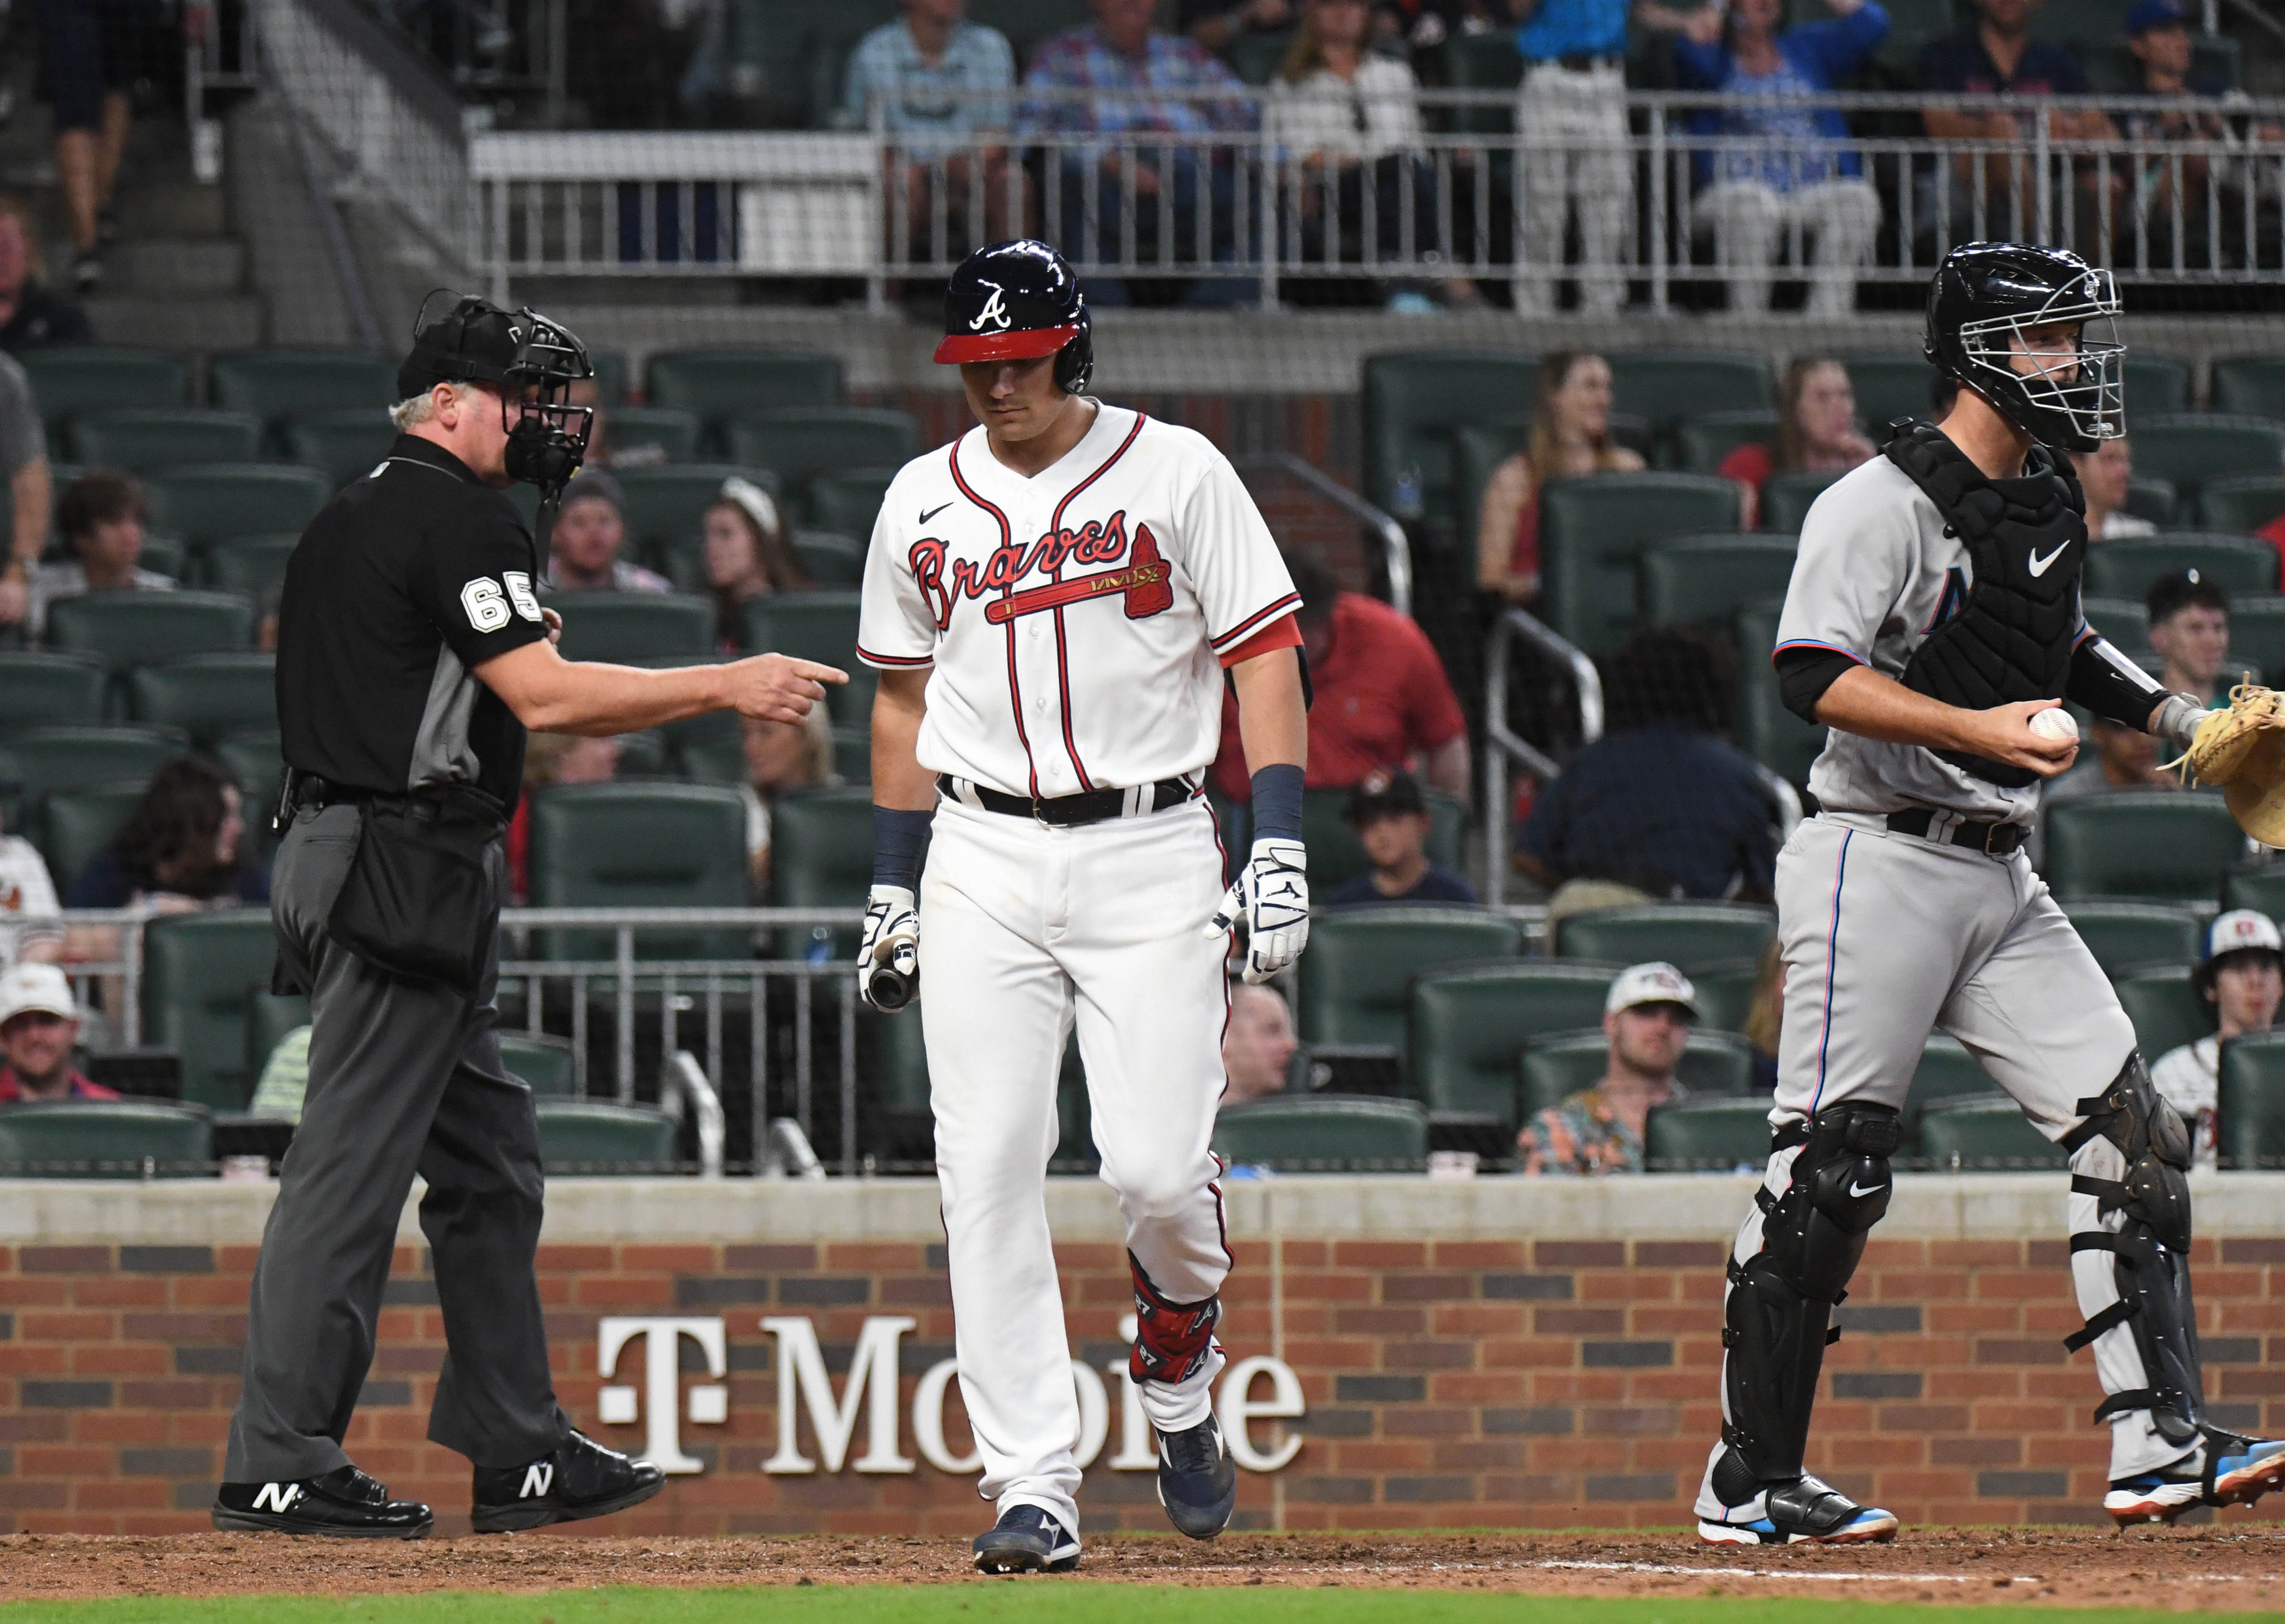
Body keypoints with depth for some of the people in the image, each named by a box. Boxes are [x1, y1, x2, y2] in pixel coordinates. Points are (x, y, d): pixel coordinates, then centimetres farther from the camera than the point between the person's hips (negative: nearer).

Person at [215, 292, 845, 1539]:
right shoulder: (460, 519, -11)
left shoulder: (347, 522, 19)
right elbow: (544, 696, -18)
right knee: (351, 1167, -9)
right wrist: (725, 686, -14)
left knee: (489, 1161, 14)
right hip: (404, 873, -11)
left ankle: (518, 1451, 16)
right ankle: (277, 1468, -9)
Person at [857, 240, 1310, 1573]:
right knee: (989, 1174, -8)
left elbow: (1264, 654, -1)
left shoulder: (1176, 473, 1)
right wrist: (891, 885, 14)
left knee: (1156, 1167, -12)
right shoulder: (924, 503, 11)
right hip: (984, 864, 3)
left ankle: (1179, 1372, 20)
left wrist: (1282, 842, -10)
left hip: (1151, 851, -3)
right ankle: (1034, 1489, -8)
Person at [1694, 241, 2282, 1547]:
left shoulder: (2049, 505, 16)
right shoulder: (1885, 505, -11)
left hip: (2001, 876, 8)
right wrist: (1979, 729, -28)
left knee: (2131, 1131, -1)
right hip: (1883, 862, -8)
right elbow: (1816, 676, -21)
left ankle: (2161, 1446, -1)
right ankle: (1750, 1483, -1)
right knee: (1830, 1168, -7)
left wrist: (2173, 715, 19)